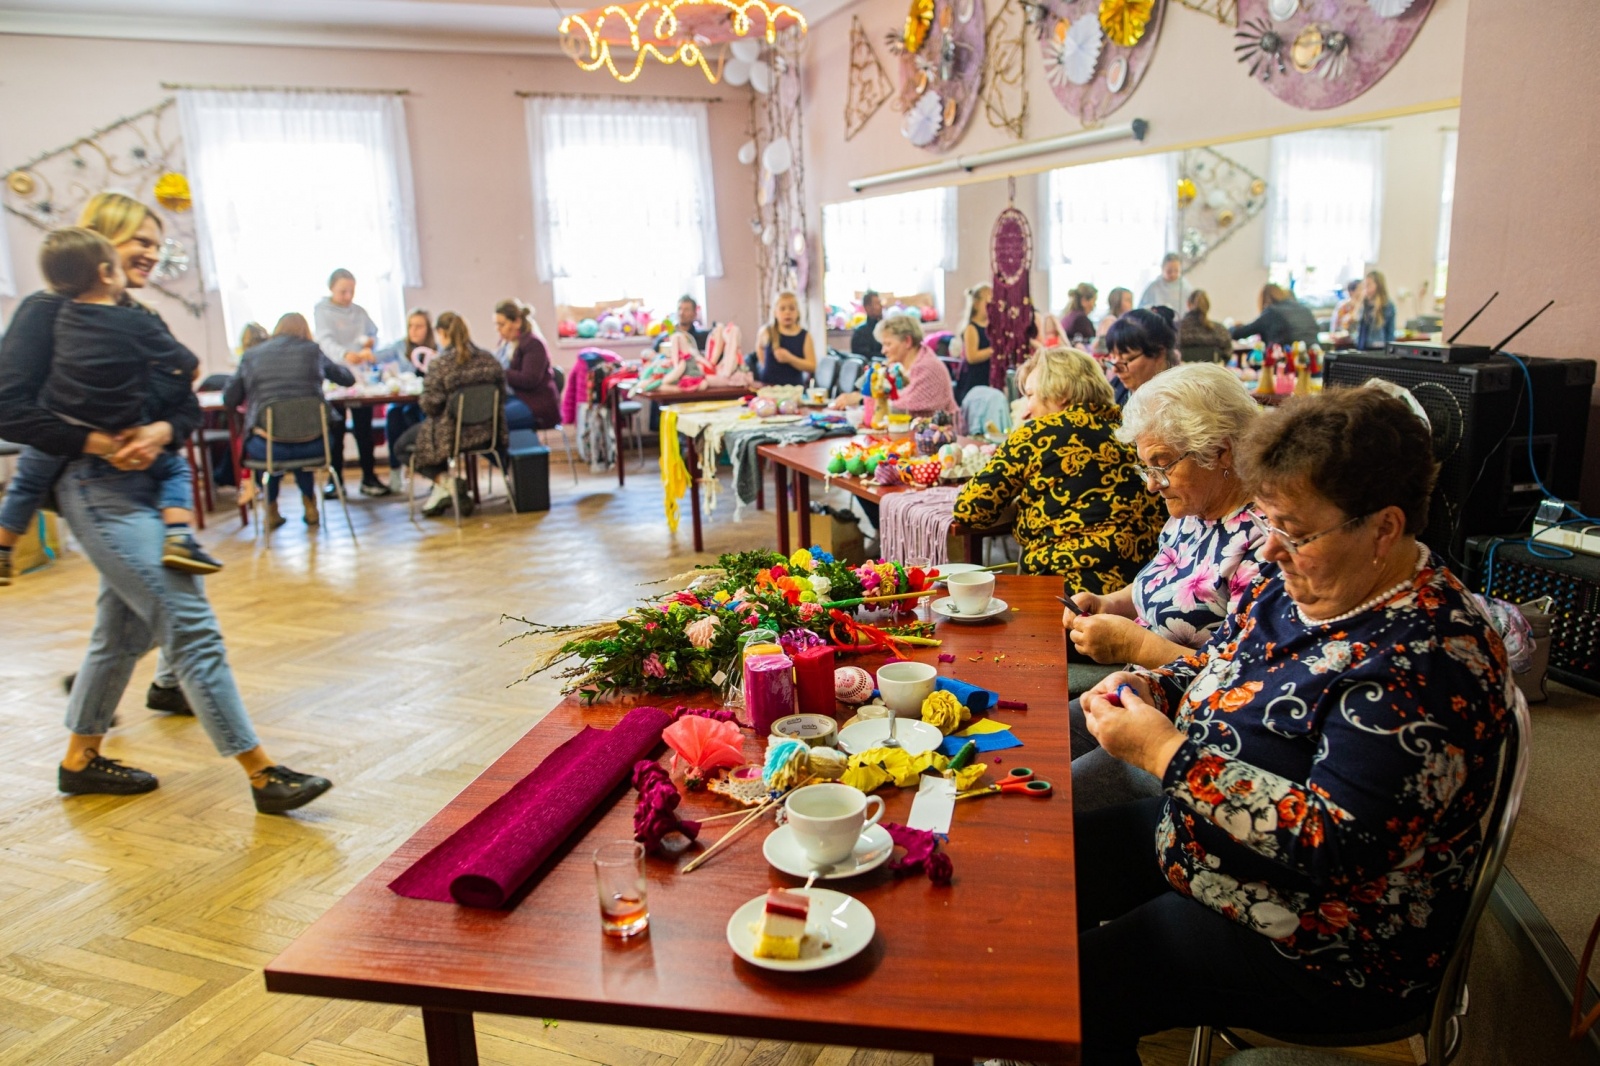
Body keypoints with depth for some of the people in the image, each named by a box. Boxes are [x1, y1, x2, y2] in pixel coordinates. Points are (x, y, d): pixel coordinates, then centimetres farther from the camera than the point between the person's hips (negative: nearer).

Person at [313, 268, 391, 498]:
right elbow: (326, 341, -21)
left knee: (364, 428, 3)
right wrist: (346, 355, -41)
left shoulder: (359, 311, 8)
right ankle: (335, 480, 9)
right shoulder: (322, 310, -5)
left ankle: (369, 478, 9)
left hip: (361, 375, 3)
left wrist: (371, 341, -4)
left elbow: (374, 334, 22)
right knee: (335, 430, 1)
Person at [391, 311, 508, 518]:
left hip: (452, 436, -6)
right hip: (486, 434, 6)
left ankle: (444, 480, 0)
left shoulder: (439, 365, -18)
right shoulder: (489, 360, -3)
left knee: (401, 447, 20)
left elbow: (430, 406, -16)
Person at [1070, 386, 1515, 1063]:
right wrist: (1152, 688, -6)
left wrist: (1167, 752, -30)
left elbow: (1333, 844, -32)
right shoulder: (1299, 582, -2)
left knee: (1080, 990, -16)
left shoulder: (1427, 660, -28)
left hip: (1329, 948, -9)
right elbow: (1221, 660, 16)